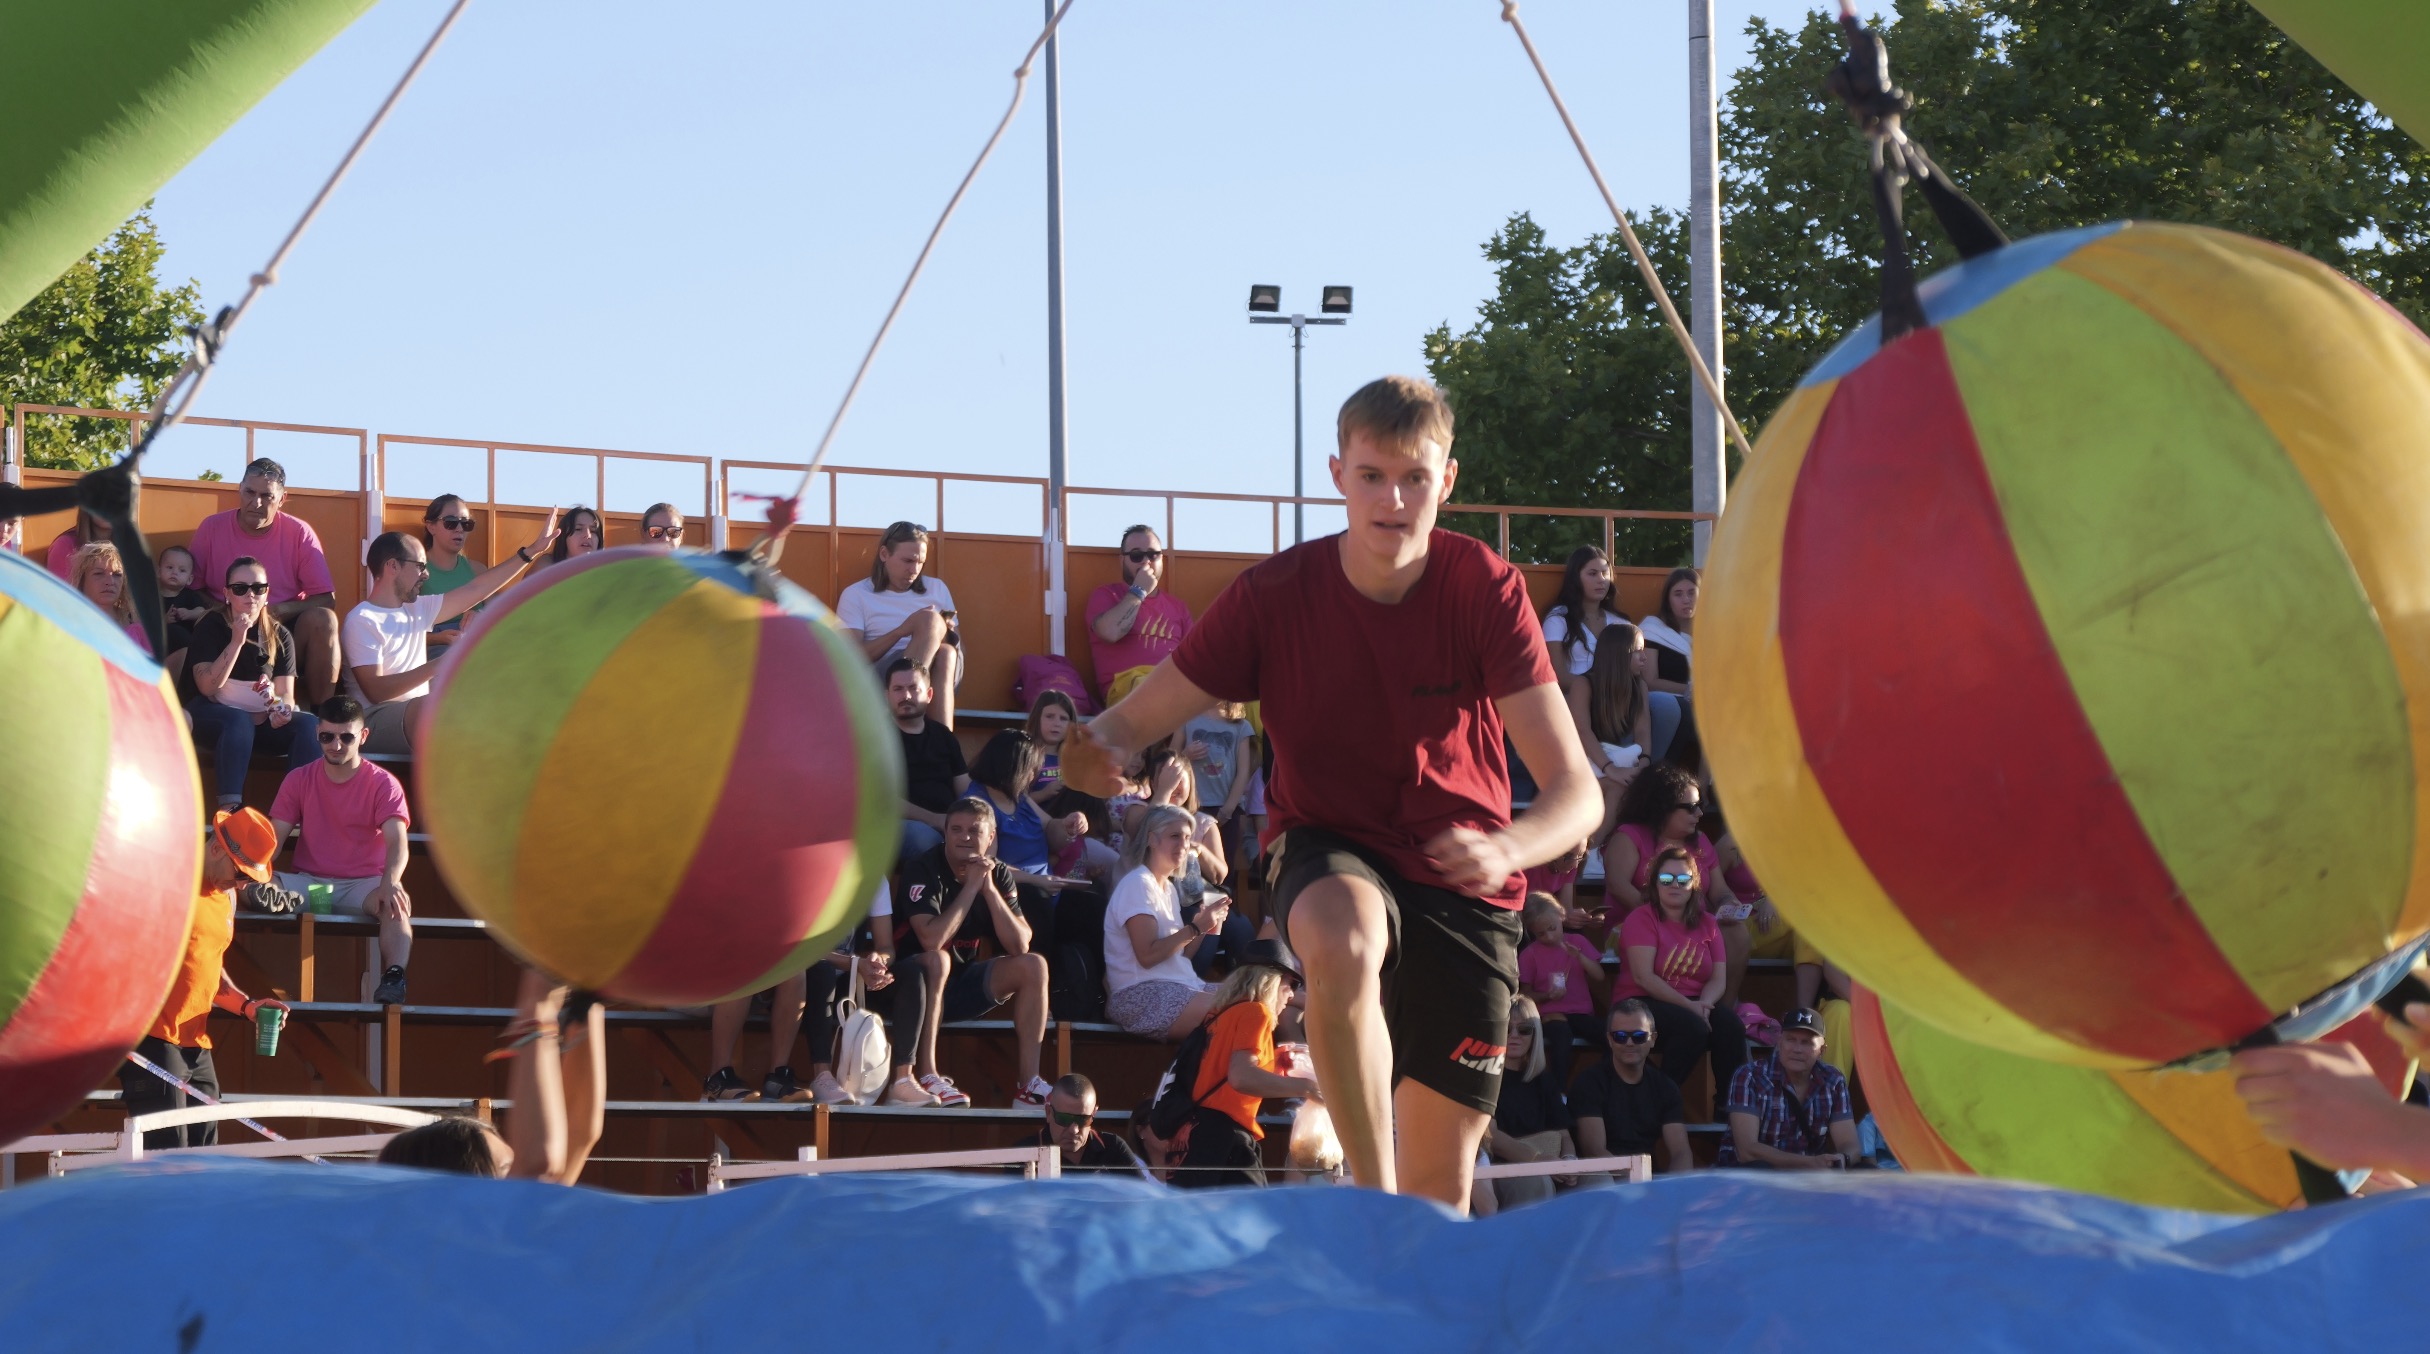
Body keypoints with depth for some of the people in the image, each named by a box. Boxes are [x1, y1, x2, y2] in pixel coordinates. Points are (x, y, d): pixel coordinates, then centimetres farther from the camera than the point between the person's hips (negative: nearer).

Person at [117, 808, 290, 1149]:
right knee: (167, 1150, -14)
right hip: (153, 1040, -9)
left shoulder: (227, 896, 18)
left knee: (203, 1147, 6)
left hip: (196, 1042, 9)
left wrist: (245, 1005, 12)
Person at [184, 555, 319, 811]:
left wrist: (282, 710, -27)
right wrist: (236, 642, -24)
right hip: (210, 717, -4)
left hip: (261, 722, 4)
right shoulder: (211, 627, -5)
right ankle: (229, 807, -47)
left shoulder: (279, 636, 5)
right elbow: (207, 686, -17)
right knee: (239, 721, -37)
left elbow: (286, 692, -3)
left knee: (309, 724, -23)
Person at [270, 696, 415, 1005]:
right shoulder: (298, 780, 9)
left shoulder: (383, 783, 0)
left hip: (364, 883, -3)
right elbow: (274, 838, 3)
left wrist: (390, 883, -37)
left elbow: (397, 842, -15)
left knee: (395, 903, -37)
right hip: (309, 883, 3)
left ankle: (395, 976, -56)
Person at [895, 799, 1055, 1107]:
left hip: (963, 983, 6)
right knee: (937, 958, -36)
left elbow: (1020, 946, -11)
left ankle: (1028, 1084, -13)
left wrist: (989, 888, -19)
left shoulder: (999, 874, 0)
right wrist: (971, 886, -25)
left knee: (1033, 966, -10)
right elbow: (932, 940, -32)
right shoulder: (924, 870, -17)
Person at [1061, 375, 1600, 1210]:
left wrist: (1507, 847, -41)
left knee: (1442, 1183, -3)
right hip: (1326, 850, -1)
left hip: (1460, 881, 1)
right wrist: (1099, 753, -38)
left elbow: (1574, 788, -19)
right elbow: (1133, 723, -13)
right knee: (1344, 945, -40)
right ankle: (1372, 1203, -34)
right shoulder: (1273, 595, -14)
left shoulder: (1488, 591, -15)